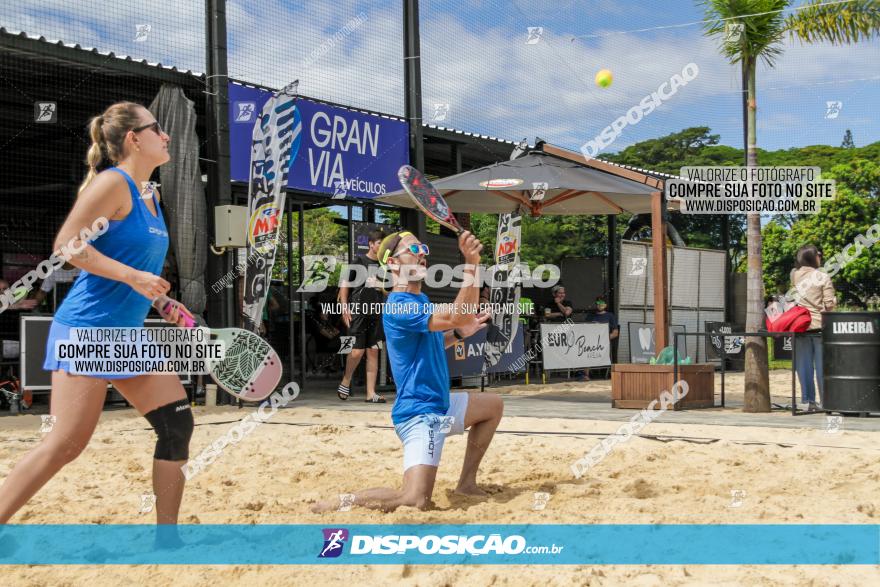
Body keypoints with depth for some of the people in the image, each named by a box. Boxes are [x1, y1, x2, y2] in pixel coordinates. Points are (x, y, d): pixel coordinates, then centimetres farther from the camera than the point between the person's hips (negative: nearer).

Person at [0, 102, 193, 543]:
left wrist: (160, 300, 11)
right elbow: (67, 243, -17)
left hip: (129, 336, 9)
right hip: (87, 329, -9)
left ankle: (166, 538, 11)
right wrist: (132, 277, -23)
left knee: (178, 424, 2)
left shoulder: (150, 197, 15)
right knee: (66, 443, -10)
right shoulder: (113, 182, -10)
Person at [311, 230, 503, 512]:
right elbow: (458, 316, -32)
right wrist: (472, 264, -39)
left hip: (440, 405, 11)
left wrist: (459, 333, 10)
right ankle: (337, 505, -5)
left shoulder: (421, 300, 12)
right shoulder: (400, 306, -21)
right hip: (420, 413, -11)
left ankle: (467, 482, 25)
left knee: (493, 405, 28)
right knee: (415, 501, -24)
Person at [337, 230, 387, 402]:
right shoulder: (359, 261, 0)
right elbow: (344, 285, -2)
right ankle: (345, 383, 14)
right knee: (358, 351, -10)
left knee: (373, 351, 2)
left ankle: (371, 393, 4)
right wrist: (344, 308, -10)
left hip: (376, 314, 5)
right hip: (358, 312, -5)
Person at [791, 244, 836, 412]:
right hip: (819, 324, -3)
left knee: (804, 365, 6)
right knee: (822, 364, 3)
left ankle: (809, 401, 7)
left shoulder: (794, 276, 2)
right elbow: (830, 304, -8)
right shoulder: (822, 277, -7)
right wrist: (834, 300, 13)